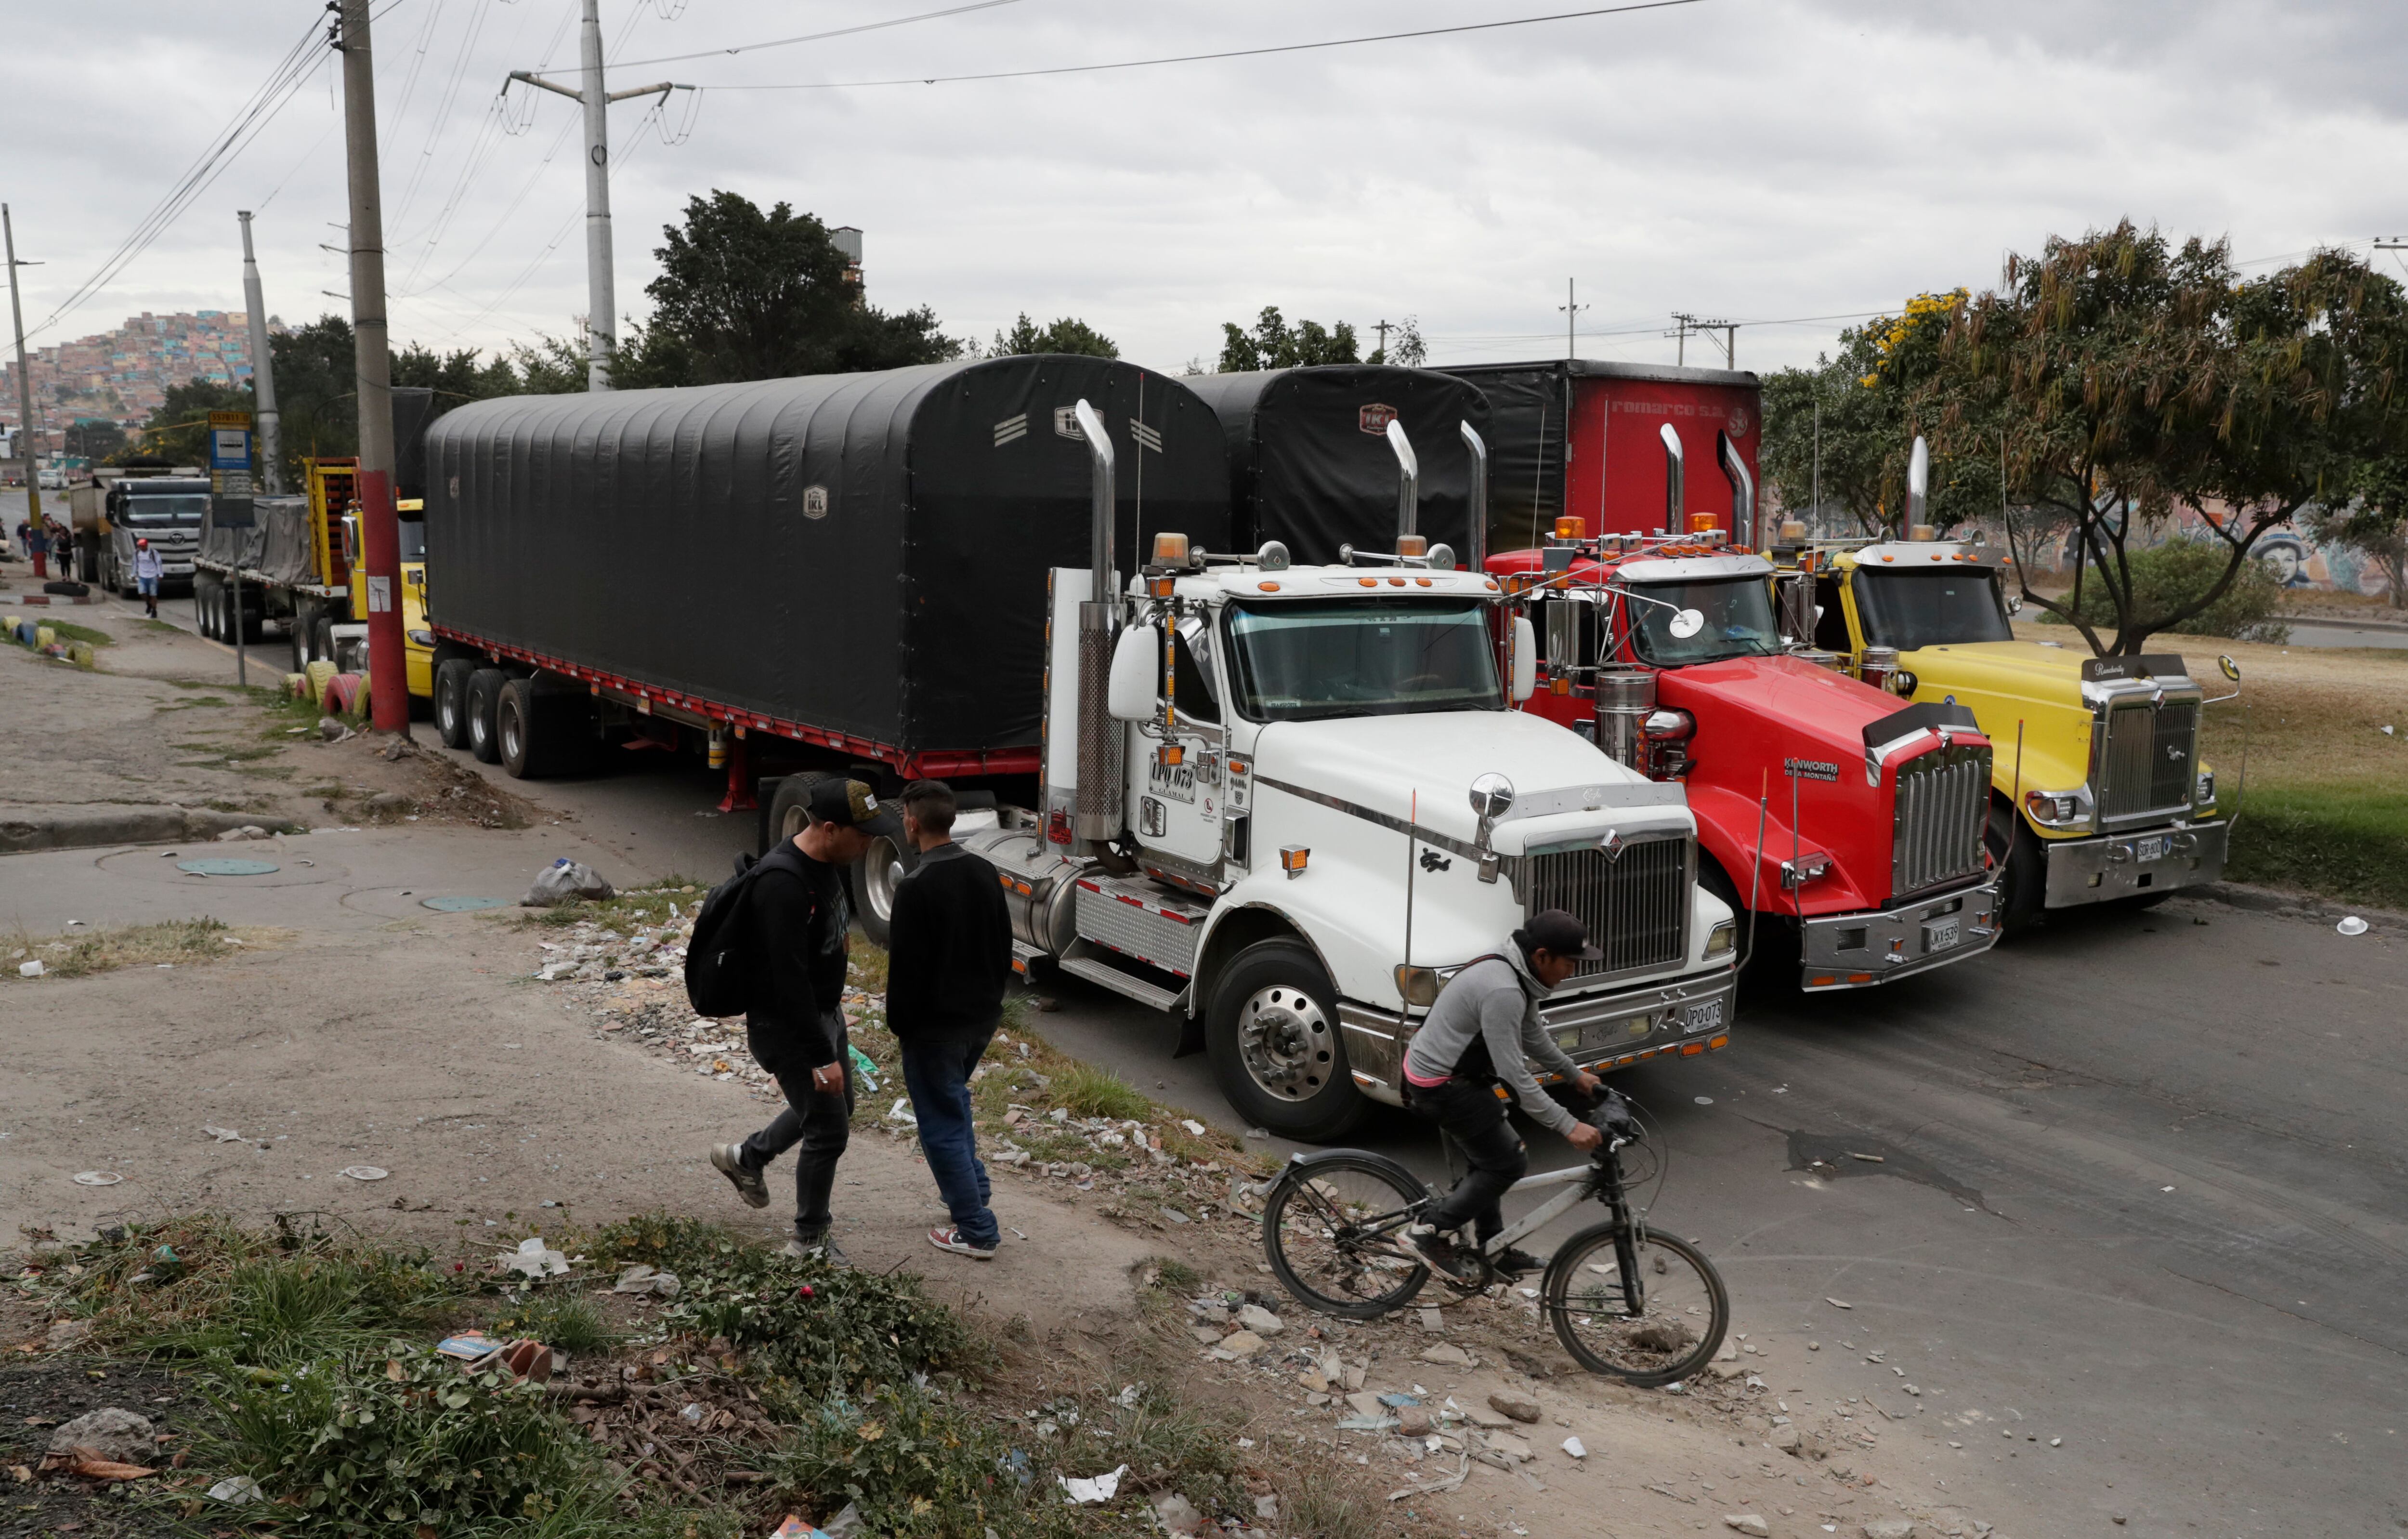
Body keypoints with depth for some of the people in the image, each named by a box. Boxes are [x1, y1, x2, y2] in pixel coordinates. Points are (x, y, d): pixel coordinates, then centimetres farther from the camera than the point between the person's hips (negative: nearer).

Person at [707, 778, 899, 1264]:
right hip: (785, 1027, -9)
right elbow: (789, 980, -31)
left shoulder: (827, 864, 0)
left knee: (832, 1108, 23)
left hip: (825, 1011, 9)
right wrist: (822, 1057, -28)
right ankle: (809, 1242, 18)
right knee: (829, 1130, 0)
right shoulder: (784, 885, -31)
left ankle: (747, 1156, 44)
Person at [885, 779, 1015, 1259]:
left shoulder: (915, 888, -23)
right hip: (982, 1019, 8)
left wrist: (899, 1023, -6)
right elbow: (1004, 947, 10)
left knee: (942, 1124, 4)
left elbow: (905, 967, -19)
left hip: (935, 1026, -8)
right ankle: (974, 1187, 37)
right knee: (954, 1099, 30)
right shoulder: (985, 873, 1)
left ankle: (976, 1230, 8)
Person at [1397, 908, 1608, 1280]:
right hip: (1444, 1087, -10)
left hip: (1435, 1069, 10)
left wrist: (1576, 1074, 29)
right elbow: (1515, 1076, -29)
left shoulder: (1516, 975, 3)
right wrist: (1569, 1126, -27)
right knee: (1508, 1162, -2)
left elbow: (1533, 1036, 20)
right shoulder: (1503, 992, -30)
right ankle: (1430, 1232, 4)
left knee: (1488, 1159, 20)